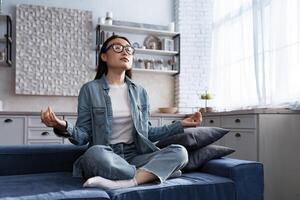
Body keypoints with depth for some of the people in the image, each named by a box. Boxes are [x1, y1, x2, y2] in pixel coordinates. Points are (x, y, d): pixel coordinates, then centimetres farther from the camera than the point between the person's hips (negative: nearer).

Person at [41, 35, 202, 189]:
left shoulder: (140, 92, 12)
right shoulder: (90, 89, 0)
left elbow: (146, 133, 14)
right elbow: (83, 136, -2)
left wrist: (180, 125, 9)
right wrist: (63, 127, -24)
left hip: (134, 156, 4)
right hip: (104, 157, -3)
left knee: (179, 152, -21)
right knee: (94, 154, -38)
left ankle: (122, 183, -32)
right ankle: (149, 174, -18)